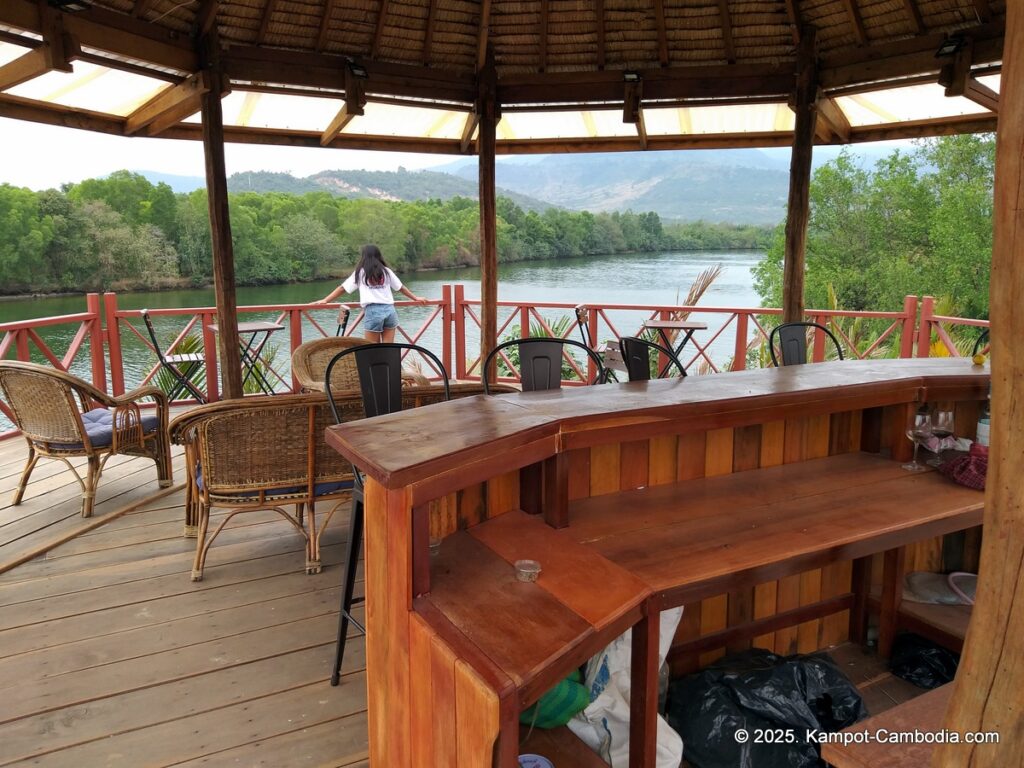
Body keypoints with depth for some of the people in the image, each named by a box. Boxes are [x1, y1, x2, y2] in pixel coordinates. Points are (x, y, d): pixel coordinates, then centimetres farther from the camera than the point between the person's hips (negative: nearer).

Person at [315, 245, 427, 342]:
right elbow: (401, 287, 23)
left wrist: (325, 300, 12)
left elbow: (343, 288, 8)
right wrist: (415, 298, 36)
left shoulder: (360, 272, 8)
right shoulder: (386, 271, 17)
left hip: (373, 311, -3)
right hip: (390, 310, 3)